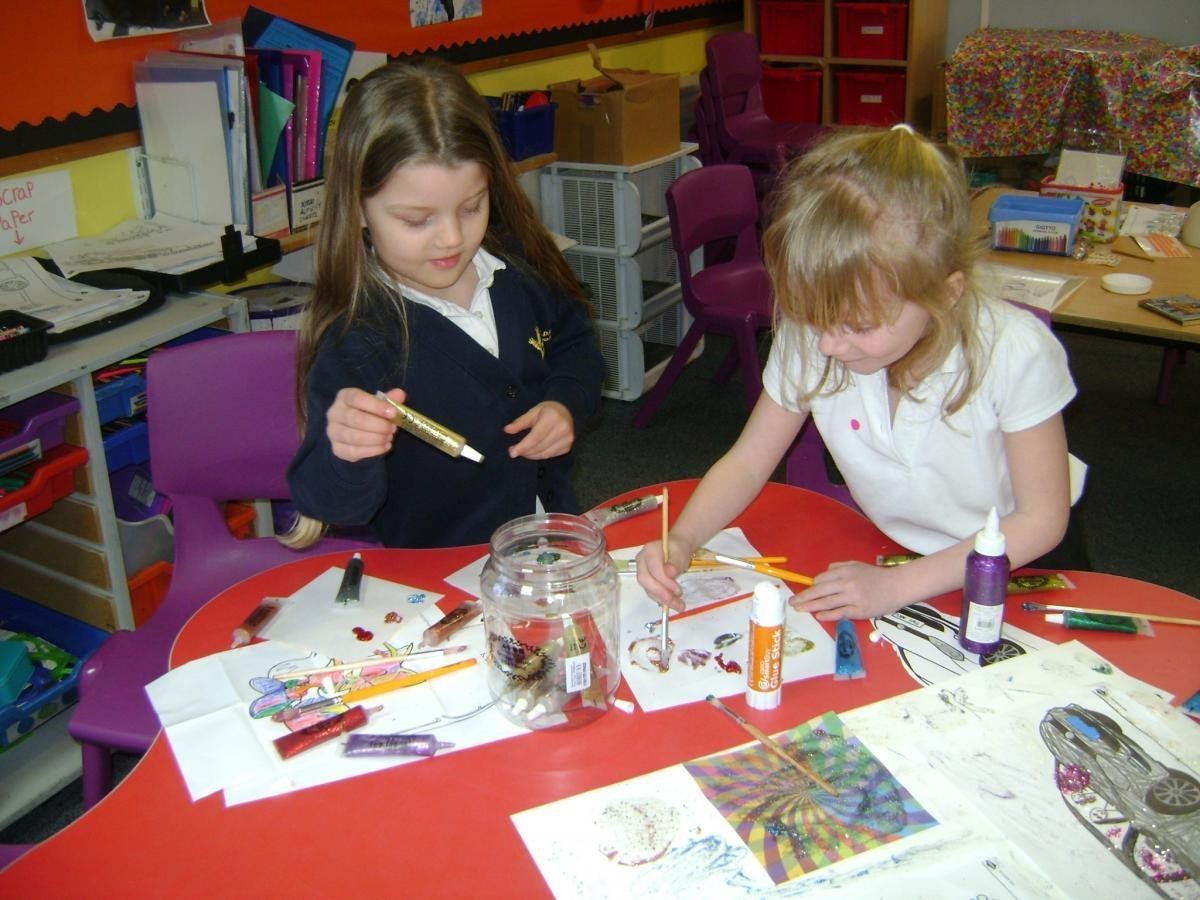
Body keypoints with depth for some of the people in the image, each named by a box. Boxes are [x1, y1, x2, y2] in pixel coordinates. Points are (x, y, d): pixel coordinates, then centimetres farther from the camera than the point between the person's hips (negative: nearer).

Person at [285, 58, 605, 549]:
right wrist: (344, 454, -37)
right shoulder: (353, 339, -15)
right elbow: (335, 506, -16)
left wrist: (567, 402, -1)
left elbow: (576, 345, 19)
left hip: (555, 530, 4)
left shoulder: (520, 269, 1)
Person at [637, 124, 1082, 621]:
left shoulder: (1015, 354, -25)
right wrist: (680, 541, -23)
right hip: (885, 559, 2)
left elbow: (1041, 520, -16)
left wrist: (898, 585, -23)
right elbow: (746, 461, -5)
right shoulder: (806, 339, -16)